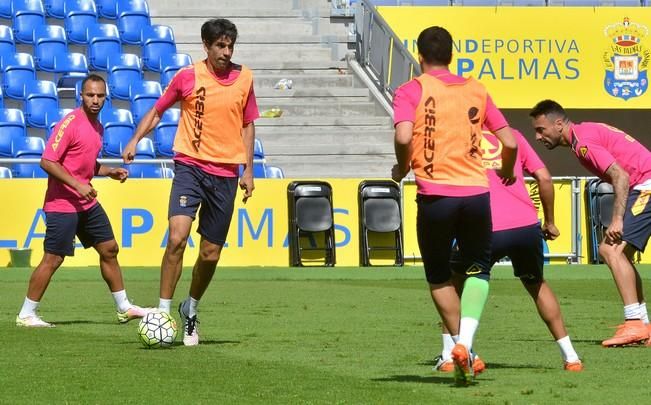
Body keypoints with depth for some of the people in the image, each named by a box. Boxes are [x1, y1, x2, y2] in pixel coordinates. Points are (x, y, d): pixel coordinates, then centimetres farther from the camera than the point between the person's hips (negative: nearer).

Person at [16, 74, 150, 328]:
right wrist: (78, 185, -23)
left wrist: (110, 172, 8)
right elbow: (47, 162, -21)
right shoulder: (70, 124, -16)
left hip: (88, 203, 9)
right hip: (62, 204, -9)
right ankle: (26, 315, 3)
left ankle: (124, 308, 22)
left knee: (109, 249, 11)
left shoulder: (97, 126, 11)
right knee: (53, 259, -6)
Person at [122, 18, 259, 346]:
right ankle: (163, 312, -15)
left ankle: (190, 310, 31)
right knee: (177, 237, -22)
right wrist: (135, 140, -6)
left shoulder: (244, 78, 4)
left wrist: (248, 170, 9)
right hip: (190, 166, -2)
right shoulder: (187, 77, -2)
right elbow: (157, 111, 9)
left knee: (211, 254, 7)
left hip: (226, 173, 3)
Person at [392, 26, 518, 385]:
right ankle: (464, 341, -6)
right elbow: (510, 143, 9)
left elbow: (403, 137, -16)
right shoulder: (476, 91, 10)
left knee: (438, 277, 18)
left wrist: (402, 168, 4)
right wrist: (507, 172, 29)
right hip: (476, 193, 2)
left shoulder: (410, 91, 1)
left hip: (434, 195, -2)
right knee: (478, 269, 16)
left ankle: (461, 348, 13)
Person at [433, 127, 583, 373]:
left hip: (487, 230, -3)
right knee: (536, 285, 29)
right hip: (527, 226, 3)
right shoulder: (512, 136, 19)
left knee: (454, 283, 23)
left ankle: (448, 356, 12)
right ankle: (570, 356, 23)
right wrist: (549, 222, 23)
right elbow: (544, 178, 13)